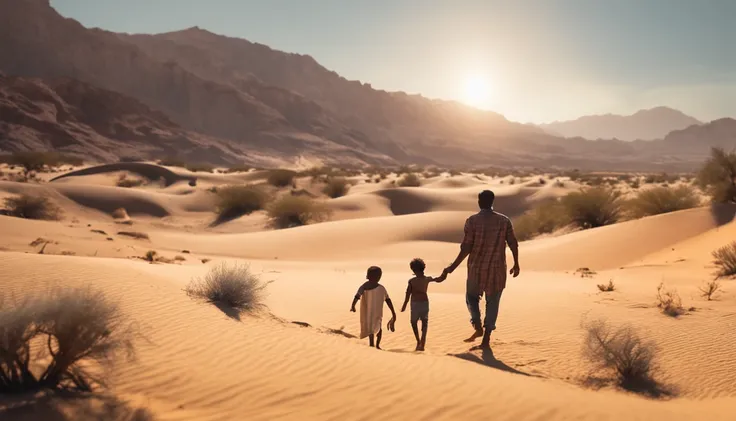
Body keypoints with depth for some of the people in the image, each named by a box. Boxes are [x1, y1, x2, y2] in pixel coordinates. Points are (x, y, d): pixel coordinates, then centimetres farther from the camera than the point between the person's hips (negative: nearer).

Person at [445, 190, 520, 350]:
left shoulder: (472, 221, -9)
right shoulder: (504, 220, 0)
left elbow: (466, 248, -13)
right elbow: (513, 244, 0)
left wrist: (453, 266, -6)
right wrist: (516, 264, 14)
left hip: (477, 268, -2)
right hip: (497, 269, 2)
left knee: (472, 297, 21)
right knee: (492, 302, 10)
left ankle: (478, 327, 5)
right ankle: (486, 339, 8)